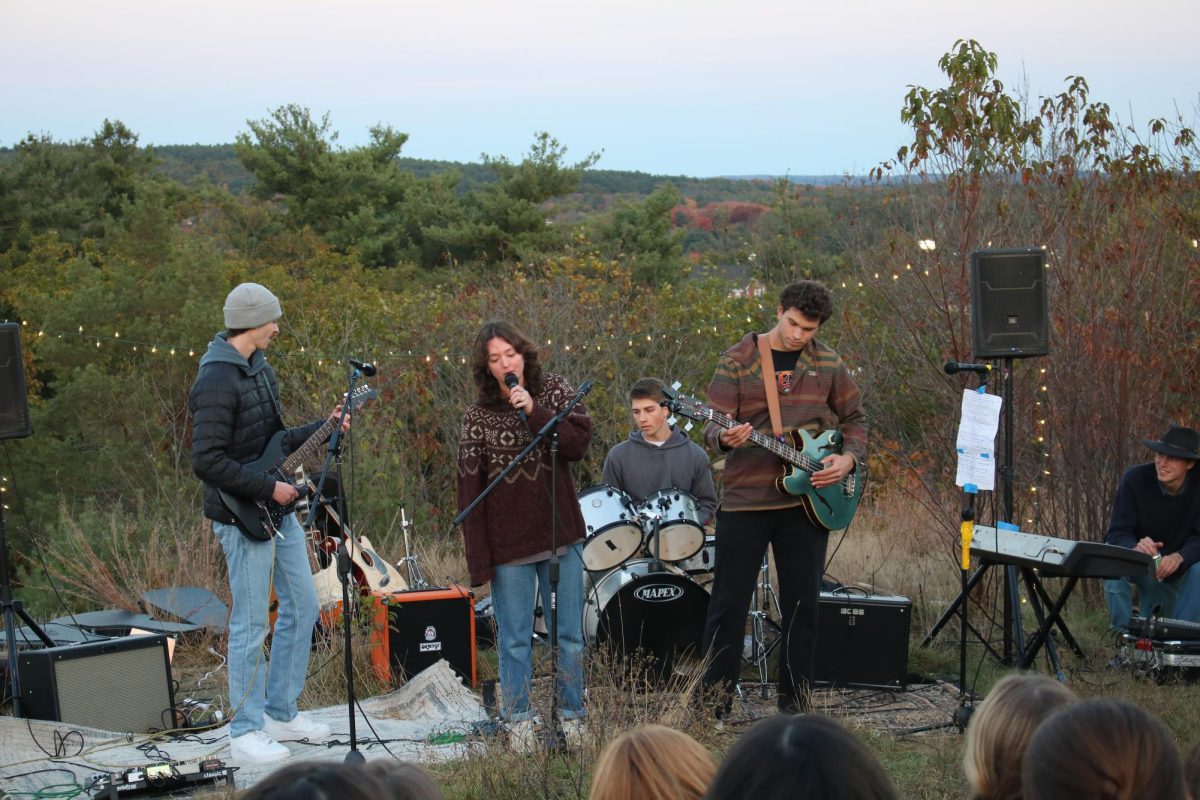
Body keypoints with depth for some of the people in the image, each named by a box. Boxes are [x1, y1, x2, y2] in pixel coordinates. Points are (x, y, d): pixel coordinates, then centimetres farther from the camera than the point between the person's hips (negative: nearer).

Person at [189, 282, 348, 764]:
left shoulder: (258, 366, 12)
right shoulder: (217, 379, -19)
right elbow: (207, 461, -24)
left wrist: (322, 428, 10)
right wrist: (269, 489, -20)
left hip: (277, 508, 10)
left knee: (302, 607, 14)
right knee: (251, 624, -2)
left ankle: (282, 714, 25)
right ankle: (246, 732, 8)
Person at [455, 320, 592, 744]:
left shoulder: (553, 390, 3)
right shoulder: (477, 418, -1)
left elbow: (579, 443, -8)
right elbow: (470, 489, -2)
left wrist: (534, 411, -18)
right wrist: (478, 558, -7)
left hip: (561, 536, 2)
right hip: (508, 544, -1)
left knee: (569, 634, 7)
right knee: (515, 639, 1)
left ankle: (571, 718, 16)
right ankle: (518, 722, 10)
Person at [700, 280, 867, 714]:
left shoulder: (827, 362, 7)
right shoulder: (738, 359, -3)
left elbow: (854, 418, 17)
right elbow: (712, 426, -7)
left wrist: (848, 458, -1)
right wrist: (725, 438, -29)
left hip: (807, 500, 3)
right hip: (745, 499, -3)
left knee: (802, 605, 6)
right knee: (729, 604, 0)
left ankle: (795, 702, 16)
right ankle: (713, 703, 7)